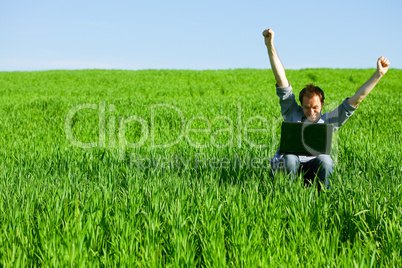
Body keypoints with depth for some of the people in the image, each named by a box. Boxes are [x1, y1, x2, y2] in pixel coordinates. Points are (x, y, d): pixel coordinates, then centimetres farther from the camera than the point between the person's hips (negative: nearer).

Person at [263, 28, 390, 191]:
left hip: (313, 171, 1)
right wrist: (270, 46, -8)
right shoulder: (292, 112, 6)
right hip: (285, 166, -1)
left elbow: (356, 99, 5)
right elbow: (281, 80, -2)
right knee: (289, 159, -35)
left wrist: (378, 74, -2)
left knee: (324, 160, -31)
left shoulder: (328, 121, 8)